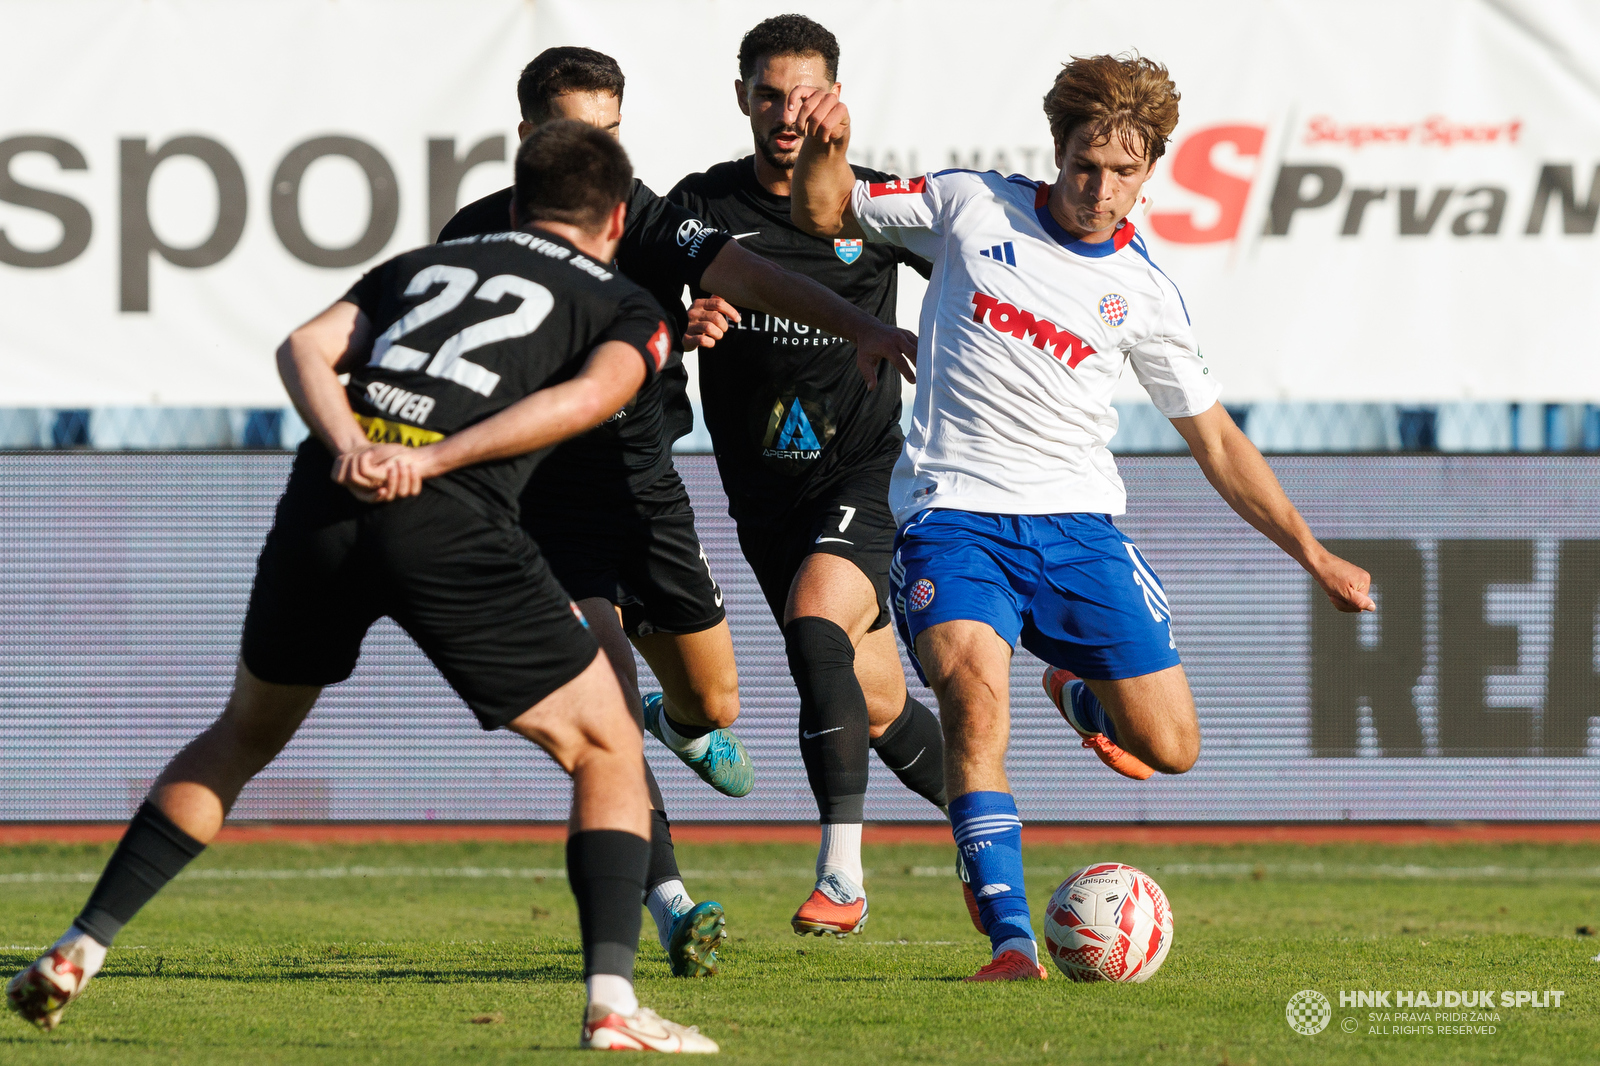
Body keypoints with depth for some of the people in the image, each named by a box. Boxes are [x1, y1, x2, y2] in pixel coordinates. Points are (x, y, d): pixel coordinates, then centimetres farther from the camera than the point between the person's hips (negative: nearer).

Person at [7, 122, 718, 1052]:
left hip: (328, 494, 4)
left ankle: (77, 955, 23)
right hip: (452, 523, -4)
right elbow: (591, 394, -5)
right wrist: (433, 460, -10)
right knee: (609, 750, 11)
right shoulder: (628, 309, 19)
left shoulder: (423, 265, 30)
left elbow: (307, 346, 11)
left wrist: (348, 445, -4)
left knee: (245, 736, 26)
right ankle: (612, 1002, -3)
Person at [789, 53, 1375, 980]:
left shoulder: (1145, 293, 6)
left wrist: (1314, 555, 11)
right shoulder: (971, 206, 2)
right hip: (954, 512, -2)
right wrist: (828, 147, -12)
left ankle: (1079, 691, 35)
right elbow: (826, 214, 11)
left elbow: (1216, 440, 14)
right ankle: (1010, 943, -28)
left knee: (1170, 750, -1)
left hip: (1078, 521, 2)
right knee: (974, 690, -30)